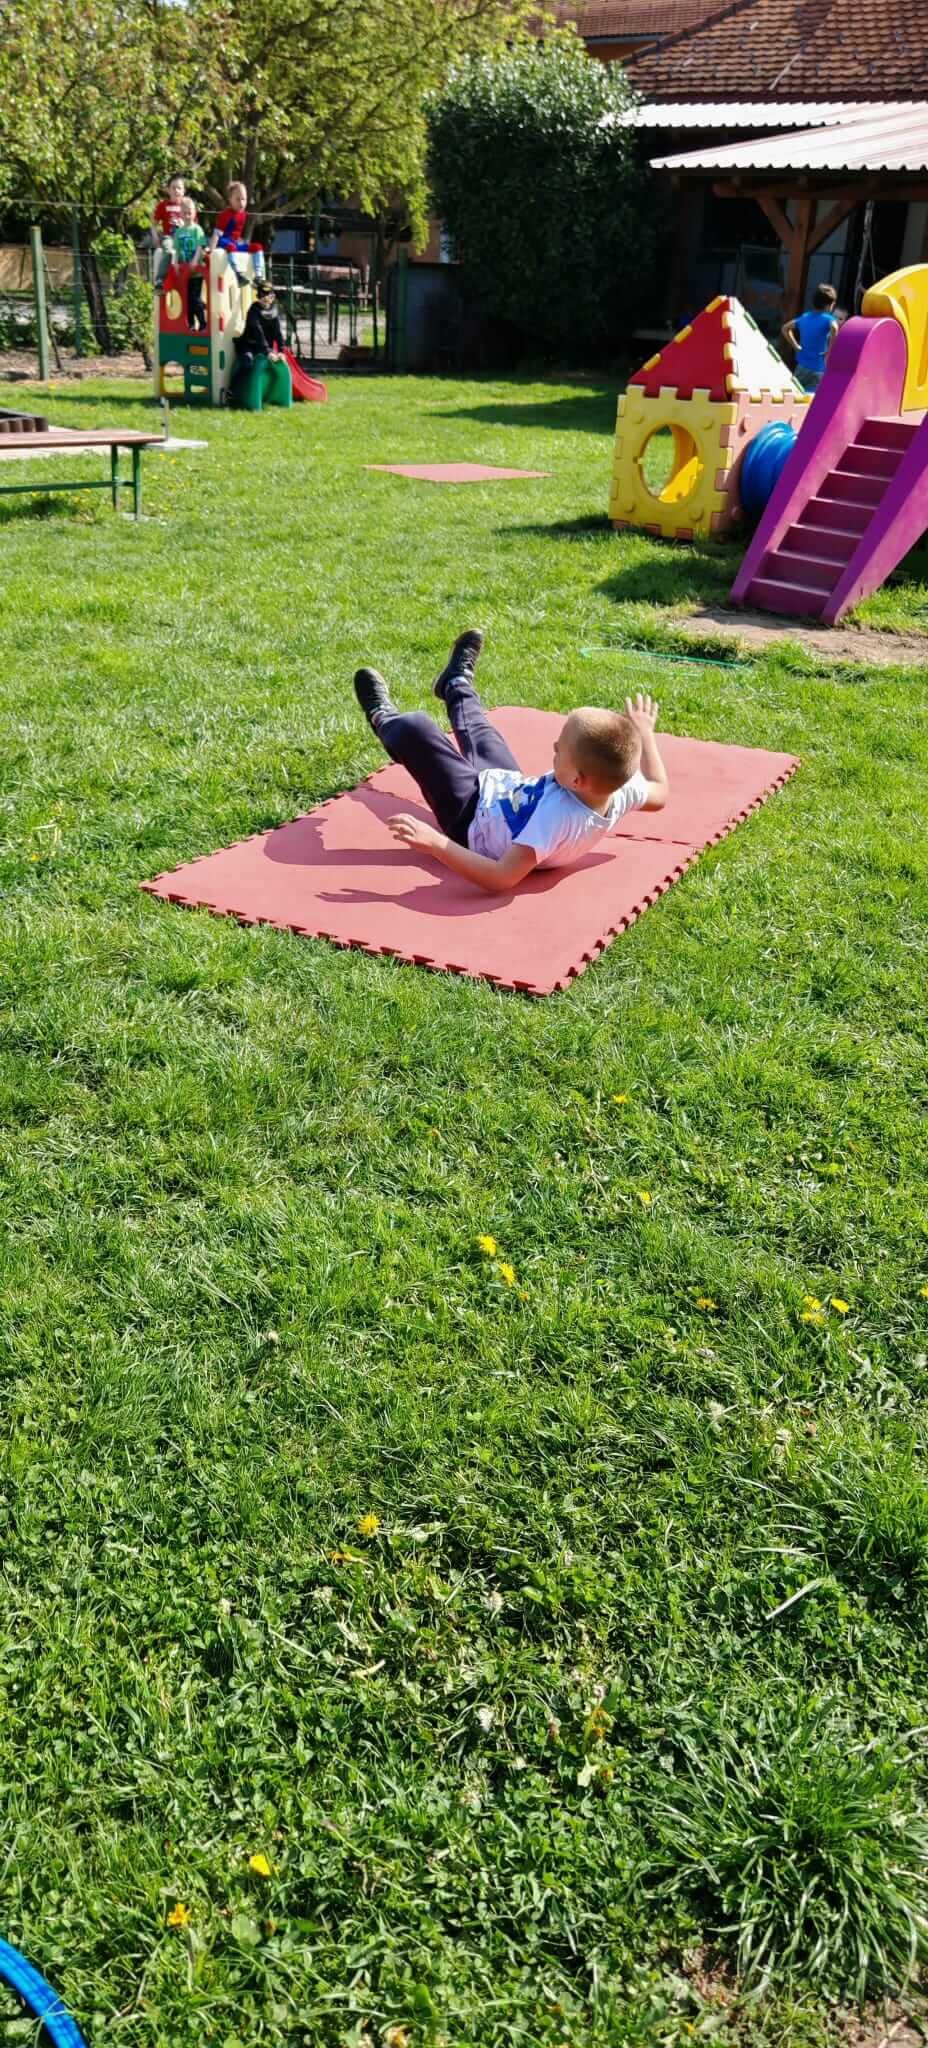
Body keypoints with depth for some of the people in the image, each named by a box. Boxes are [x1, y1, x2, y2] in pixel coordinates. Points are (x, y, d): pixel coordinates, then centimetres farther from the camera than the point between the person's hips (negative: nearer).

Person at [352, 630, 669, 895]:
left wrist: (434, 842, -49)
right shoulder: (619, 788, -26)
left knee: (416, 727, -1)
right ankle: (457, 685, 62)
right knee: (477, 729, 27)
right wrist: (644, 732, 6)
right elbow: (659, 793, -2)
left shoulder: (556, 816, -47)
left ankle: (384, 720, 37)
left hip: (473, 819, -7)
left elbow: (501, 879, -47)